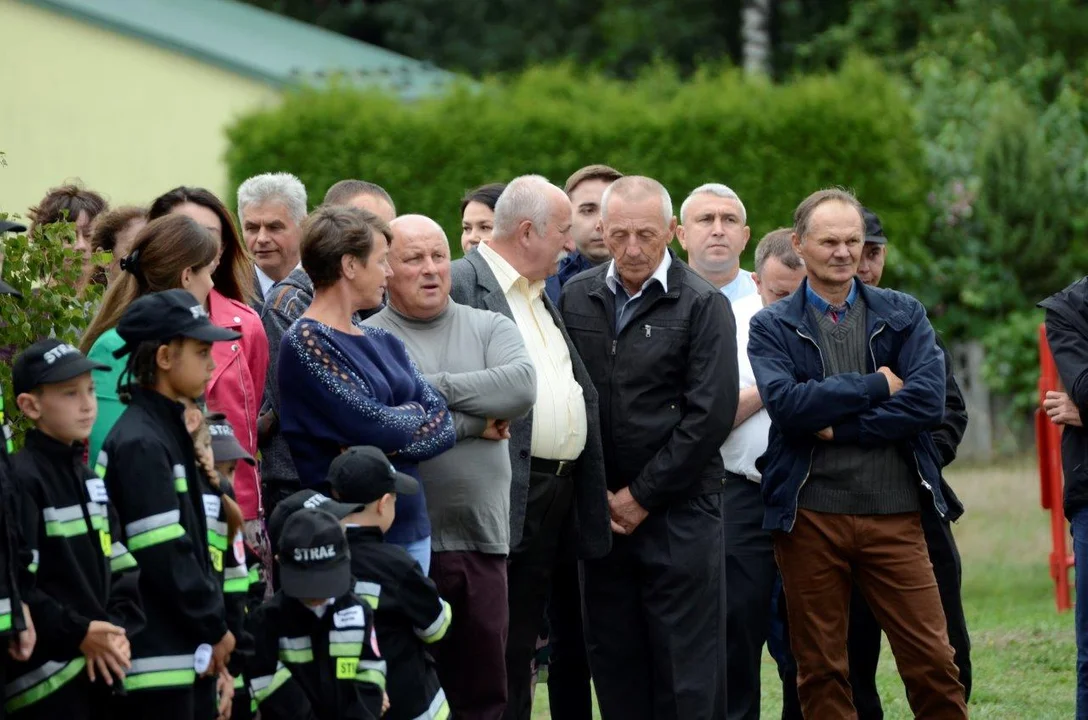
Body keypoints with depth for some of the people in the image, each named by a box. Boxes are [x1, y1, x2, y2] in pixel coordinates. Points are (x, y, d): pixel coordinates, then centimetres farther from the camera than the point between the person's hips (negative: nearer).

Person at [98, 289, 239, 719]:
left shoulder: (168, 430, 16)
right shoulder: (140, 445, -15)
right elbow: (164, 556, -19)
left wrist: (213, 625, 10)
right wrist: (214, 627, -9)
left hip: (181, 651, 10)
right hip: (154, 658, -10)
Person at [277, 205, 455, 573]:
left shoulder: (383, 343, 15)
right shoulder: (306, 343, -10)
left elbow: (444, 424, 5)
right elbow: (374, 425, -18)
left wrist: (394, 433, -13)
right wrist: (414, 415, 3)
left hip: (410, 525, 7)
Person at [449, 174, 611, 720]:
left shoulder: (543, 297, 21)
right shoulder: (459, 286, -6)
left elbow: (581, 396, 24)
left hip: (554, 501, 8)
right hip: (501, 500, -8)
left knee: (519, 654, 12)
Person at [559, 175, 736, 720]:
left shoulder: (702, 305, -3)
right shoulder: (575, 299, 9)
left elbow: (710, 414, -8)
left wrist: (641, 495, -8)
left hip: (679, 511, -4)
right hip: (600, 512, 4)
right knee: (615, 670, 5)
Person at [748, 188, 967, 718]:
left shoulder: (903, 315, 9)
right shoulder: (773, 327, 6)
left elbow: (928, 402, -6)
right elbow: (786, 404, -13)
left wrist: (836, 427, -10)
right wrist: (877, 386, -9)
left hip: (895, 515, 0)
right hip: (810, 517, 0)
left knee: (933, 663, -3)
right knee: (820, 672, 6)